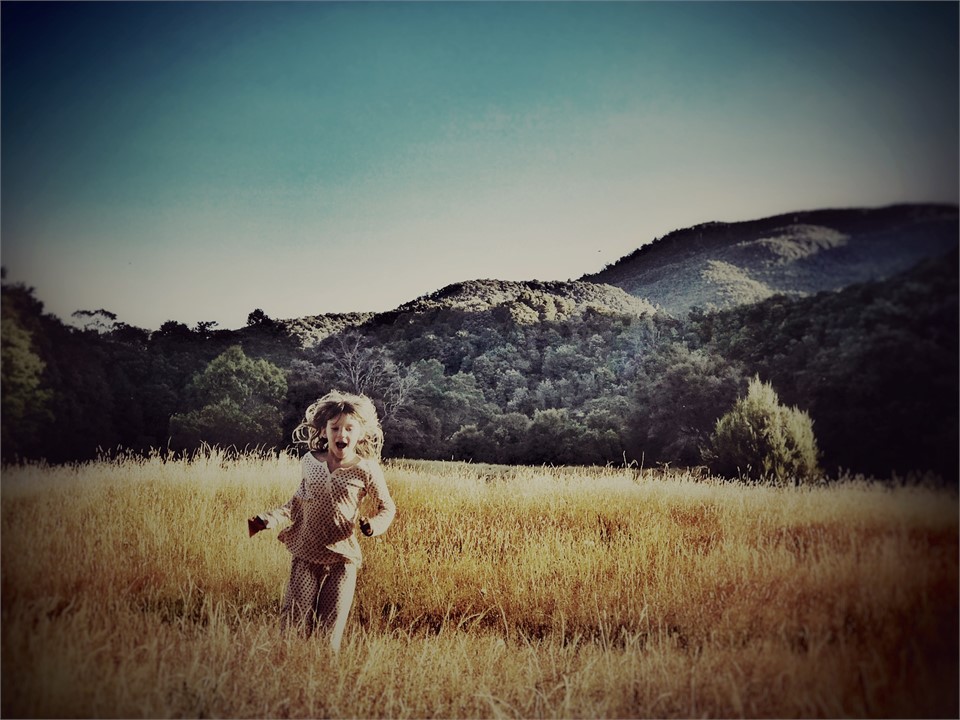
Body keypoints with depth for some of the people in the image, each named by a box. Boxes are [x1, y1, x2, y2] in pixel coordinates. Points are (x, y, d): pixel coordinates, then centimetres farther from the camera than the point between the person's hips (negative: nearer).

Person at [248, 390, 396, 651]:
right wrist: (271, 518, 4)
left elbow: (387, 508, 2)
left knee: (331, 628, 3)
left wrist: (374, 525, -20)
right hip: (306, 554, 2)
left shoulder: (366, 468, -7)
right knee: (294, 621, 0)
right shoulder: (310, 461, 2)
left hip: (342, 557, -2)